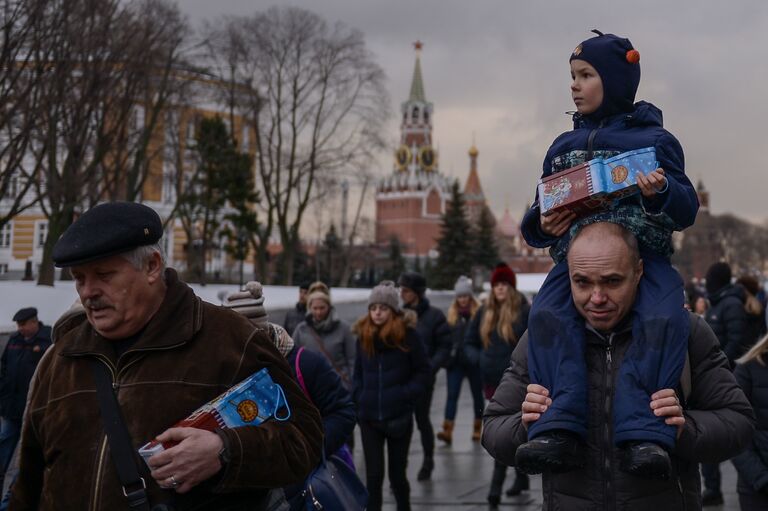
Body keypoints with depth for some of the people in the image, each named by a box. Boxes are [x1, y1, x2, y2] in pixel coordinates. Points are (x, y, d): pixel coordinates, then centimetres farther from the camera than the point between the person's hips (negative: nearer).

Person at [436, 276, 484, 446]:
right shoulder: (451, 313, 8)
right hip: (456, 362, 3)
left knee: (477, 395, 11)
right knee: (452, 395, -7)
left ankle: (477, 429, 24)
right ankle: (447, 431, -14)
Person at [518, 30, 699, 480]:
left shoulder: (654, 139, 9)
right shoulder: (563, 147, 21)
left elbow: (687, 211, 4)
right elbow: (538, 219, 24)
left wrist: (662, 192, -19)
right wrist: (542, 226, -1)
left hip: (644, 257, -2)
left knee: (664, 319, -33)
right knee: (548, 316, -29)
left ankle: (644, 430, -35)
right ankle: (559, 425, -36)